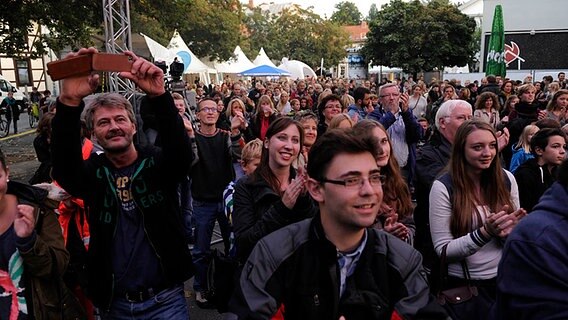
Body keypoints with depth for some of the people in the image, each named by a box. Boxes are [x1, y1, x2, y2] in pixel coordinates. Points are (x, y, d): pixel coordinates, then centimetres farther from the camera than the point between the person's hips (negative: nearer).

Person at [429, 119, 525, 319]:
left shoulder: (506, 179, -2)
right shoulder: (444, 186, -15)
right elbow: (443, 250, -15)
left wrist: (511, 231, -15)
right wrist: (485, 232, -27)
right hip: (464, 285, -4)